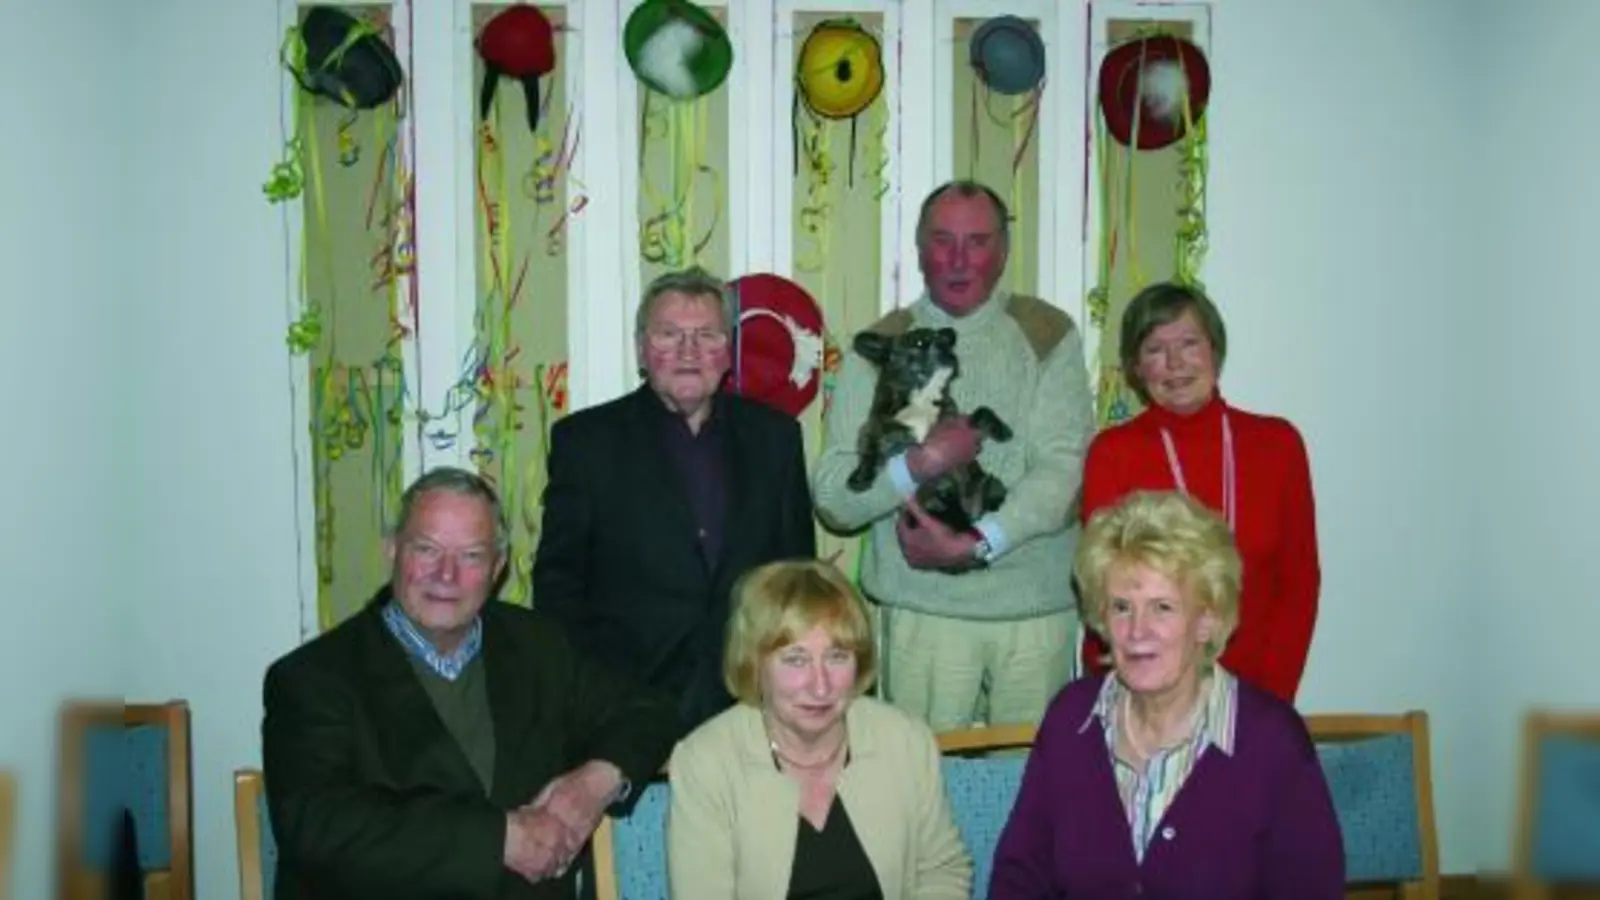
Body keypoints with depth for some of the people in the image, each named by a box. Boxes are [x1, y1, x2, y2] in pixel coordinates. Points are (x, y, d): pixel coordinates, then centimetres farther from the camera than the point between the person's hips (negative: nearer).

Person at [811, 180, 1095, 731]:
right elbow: (832, 498, -1)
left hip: (1038, 608, 0)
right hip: (924, 611, 0)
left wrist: (975, 545, -17)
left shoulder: (1048, 335, 4)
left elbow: (1064, 469, -7)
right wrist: (920, 463, -17)